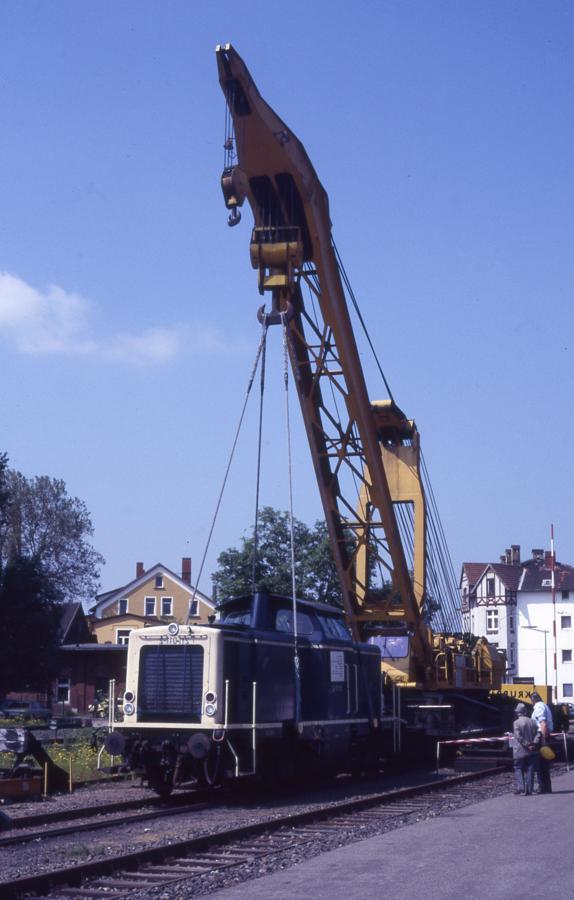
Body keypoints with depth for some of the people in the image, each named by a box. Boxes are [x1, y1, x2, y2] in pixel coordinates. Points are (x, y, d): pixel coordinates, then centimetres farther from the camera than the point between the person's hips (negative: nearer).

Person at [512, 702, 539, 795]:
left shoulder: (516, 723, -10)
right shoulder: (532, 722, 6)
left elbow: (518, 737, -16)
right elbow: (537, 734, 2)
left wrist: (526, 744, -11)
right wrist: (534, 743, -5)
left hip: (520, 751, -4)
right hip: (532, 752, 4)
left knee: (518, 768, 6)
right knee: (529, 770, 8)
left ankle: (520, 787, -9)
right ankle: (529, 790, 5)